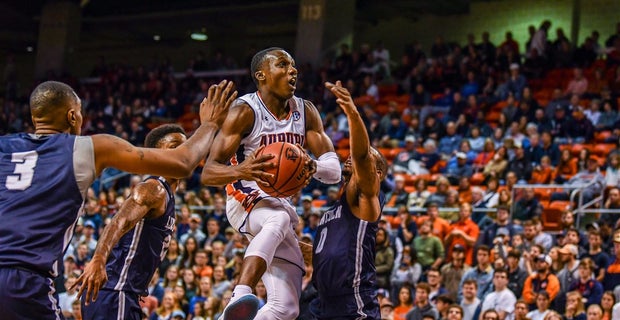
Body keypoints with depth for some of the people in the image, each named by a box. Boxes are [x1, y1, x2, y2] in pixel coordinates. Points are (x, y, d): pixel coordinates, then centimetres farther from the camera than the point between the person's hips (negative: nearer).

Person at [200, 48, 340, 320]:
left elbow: (334, 170, -4)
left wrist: (314, 167, -29)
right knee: (279, 218, -42)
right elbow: (207, 173, -20)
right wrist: (240, 170, -43)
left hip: (282, 203, 6)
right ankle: (241, 295, -55)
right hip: (245, 200, -6)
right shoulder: (245, 112, -13)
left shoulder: (306, 112, 4)